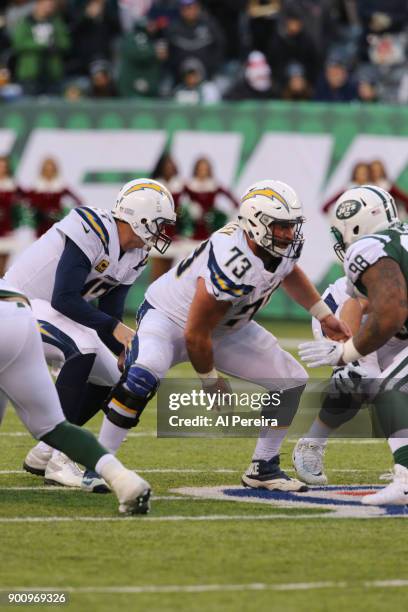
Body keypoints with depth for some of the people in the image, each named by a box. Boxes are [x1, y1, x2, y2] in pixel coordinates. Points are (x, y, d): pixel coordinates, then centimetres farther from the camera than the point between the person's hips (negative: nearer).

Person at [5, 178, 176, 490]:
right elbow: (64, 300, -29)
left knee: (110, 381, 5)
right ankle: (58, 460, -27)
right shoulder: (92, 232, -25)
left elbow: (110, 315, 5)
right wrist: (116, 329, -28)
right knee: (84, 348, -32)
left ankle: (44, 453, 18)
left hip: (50, 313, 10)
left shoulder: (134, 257, 4)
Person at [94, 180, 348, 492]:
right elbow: (195, 335, -29)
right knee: (143, 376, -37)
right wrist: (211, 382, -14)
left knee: (292, 382, 1)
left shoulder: (285, 246, -15)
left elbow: (290, 273, 15)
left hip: (225, 327, 8)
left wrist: (323, 314, 16)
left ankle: (263, 468, 16)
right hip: (170, 316, -8)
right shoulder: (234, 265, -40)